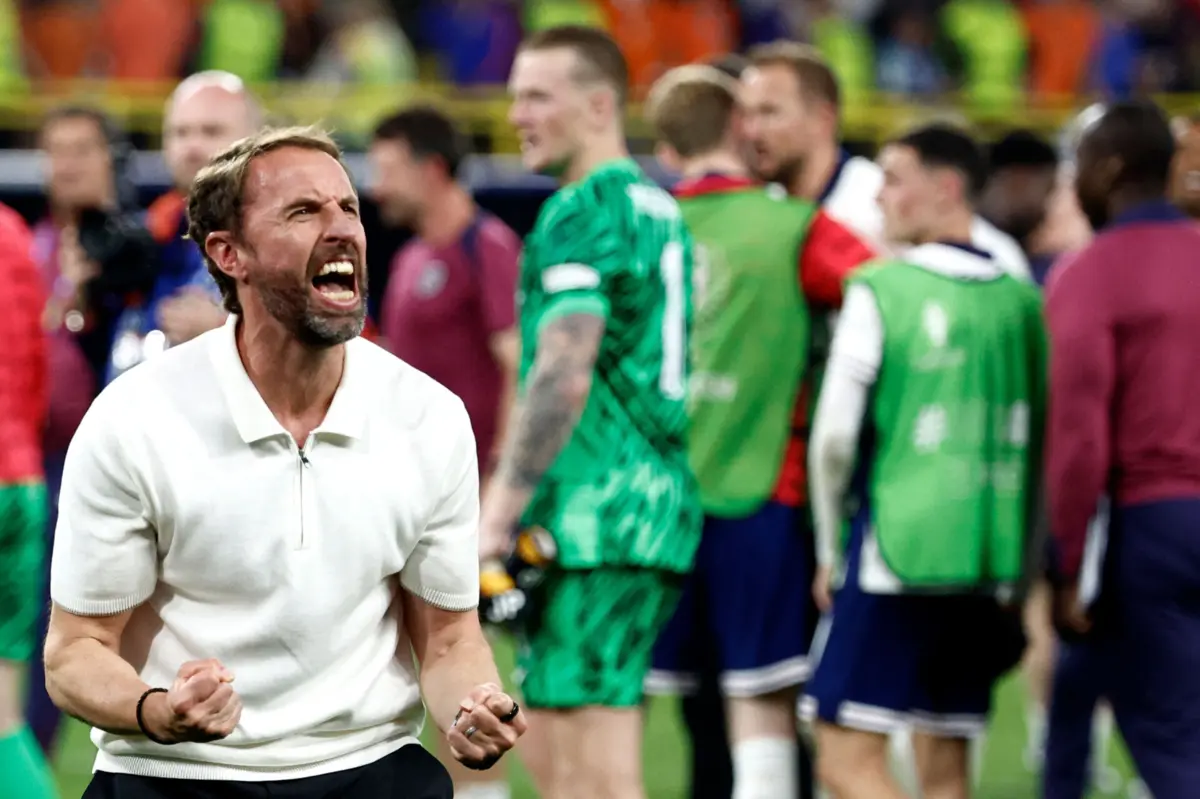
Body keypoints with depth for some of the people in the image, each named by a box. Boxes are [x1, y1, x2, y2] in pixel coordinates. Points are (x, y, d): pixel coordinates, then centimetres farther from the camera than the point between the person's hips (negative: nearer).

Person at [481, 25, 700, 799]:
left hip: (593, 516, -10)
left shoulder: (581, 214, -10)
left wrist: (497, 514, -18)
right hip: (659, 506, 10)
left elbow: (563, 380, -19)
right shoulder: (662, 209, 18)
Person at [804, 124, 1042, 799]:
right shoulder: (1021, 300, 9)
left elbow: (836, 436, -7)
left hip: (895, 554, -6)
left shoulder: (880, 290, -6)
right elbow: (1042, 446, 13)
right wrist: (1021, 576, 20)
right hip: (990, 566, 6)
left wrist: (831, 551, 7)